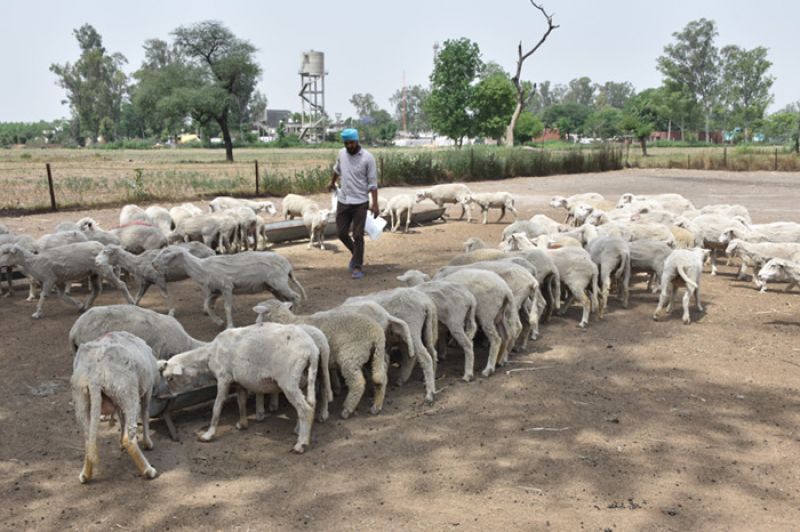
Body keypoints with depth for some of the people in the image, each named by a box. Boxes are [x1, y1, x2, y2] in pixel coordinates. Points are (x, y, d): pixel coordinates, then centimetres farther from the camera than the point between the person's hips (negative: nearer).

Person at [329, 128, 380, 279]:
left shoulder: (367, 158, -12)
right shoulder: (342, 154, 2)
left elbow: (373, 182, -11)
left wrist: (375, 204, -16)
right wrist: (332, 183, 38)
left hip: (360, 202, -5)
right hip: (343, 201, 5)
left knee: (358, 236, -3)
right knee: (341, 233, 8)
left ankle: (357, 266, 7)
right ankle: (356, 254, 32)